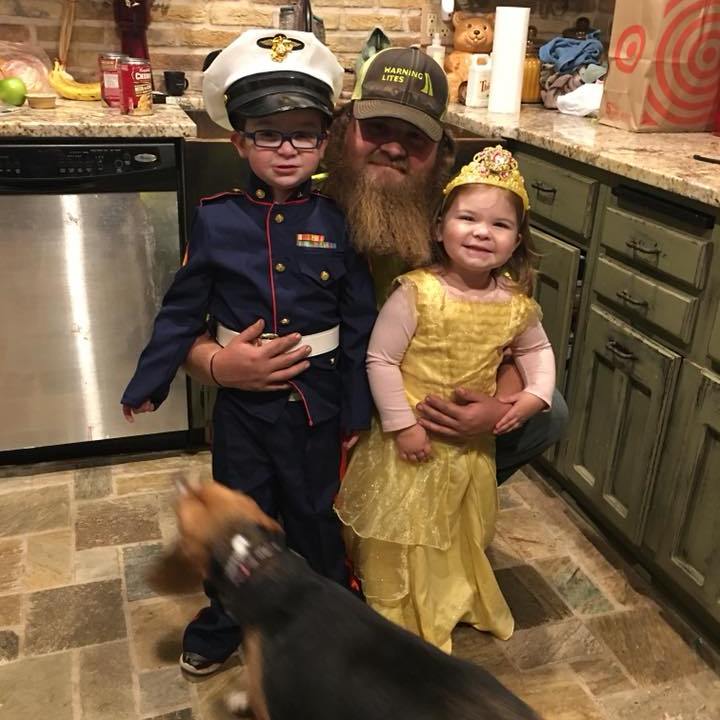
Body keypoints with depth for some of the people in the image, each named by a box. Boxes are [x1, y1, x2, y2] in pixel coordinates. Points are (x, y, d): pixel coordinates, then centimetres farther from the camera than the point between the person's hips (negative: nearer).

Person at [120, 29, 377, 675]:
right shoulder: (217, 219, -8)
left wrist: (356, 410, -2)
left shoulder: (337, 223, -8)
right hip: (241, 399, 1)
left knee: (314, 514, 18)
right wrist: (147, 383, 1)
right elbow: (184, 309, 0)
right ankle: (221, 624, 41)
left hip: (316, 396, 0)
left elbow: (361, 322, -4)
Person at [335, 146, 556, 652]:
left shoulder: (515, 302, -8)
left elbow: (537, 349, 11)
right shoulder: (416, 293, -23)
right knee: (401, 536, 13)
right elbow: (381, 360, -18)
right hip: (411, 440, -4)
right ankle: (397, 616, 38)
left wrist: (536, 394, -6)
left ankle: (458, 603, 52)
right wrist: (401, 424, -19)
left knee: (462, 533, 25)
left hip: (471, 444, 5)